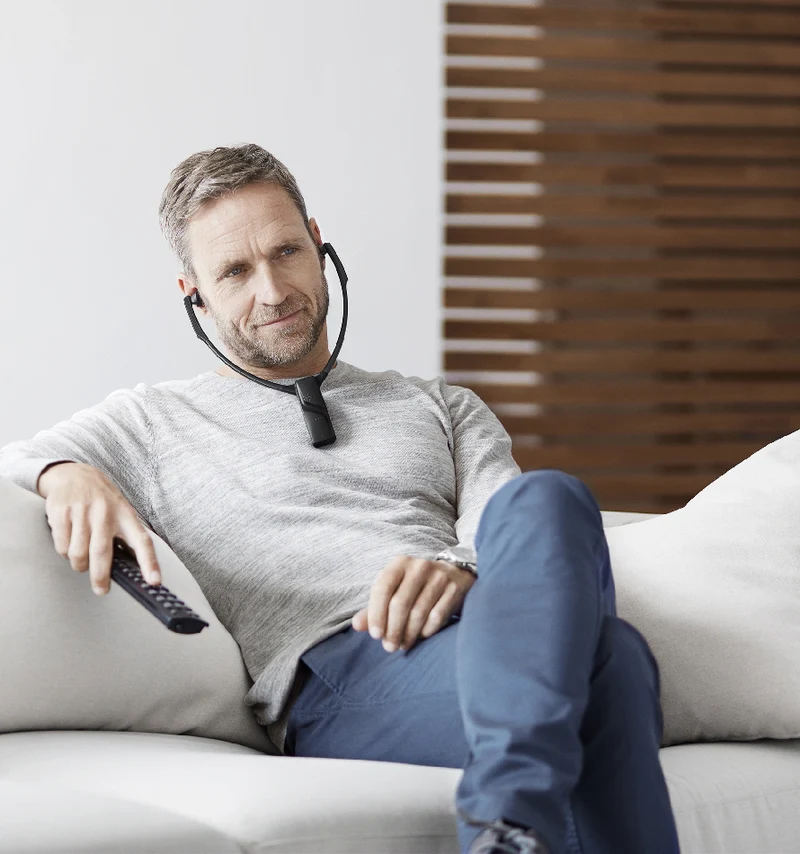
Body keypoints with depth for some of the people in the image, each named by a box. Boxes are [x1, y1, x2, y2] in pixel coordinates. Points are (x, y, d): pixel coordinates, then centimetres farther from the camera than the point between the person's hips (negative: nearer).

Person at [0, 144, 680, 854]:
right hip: (335, 676, -4)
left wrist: (465, 573, -11)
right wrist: (64, 474, -10)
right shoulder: (153, 422, 25)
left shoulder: (441, 407, 32)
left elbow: (525, 541, 16)